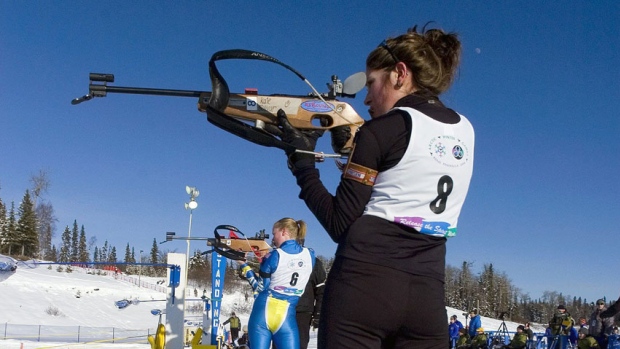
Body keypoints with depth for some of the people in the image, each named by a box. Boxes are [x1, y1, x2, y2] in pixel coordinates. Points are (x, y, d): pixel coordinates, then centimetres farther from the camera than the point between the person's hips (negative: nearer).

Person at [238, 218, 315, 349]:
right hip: (286, 316, 2)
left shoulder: (274, 256, -6)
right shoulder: (309, 255, 2)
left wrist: (245, 267, 12)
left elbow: (260, 287, 1)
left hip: (263, 312, -2)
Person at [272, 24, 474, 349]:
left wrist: (302, 161, 4)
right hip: (428, 294, 6)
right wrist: (352, 150, 24)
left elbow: (340, 224, -6)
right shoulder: (464, 131, 12)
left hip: (364, 282, -6)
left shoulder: (380, 131, -6)